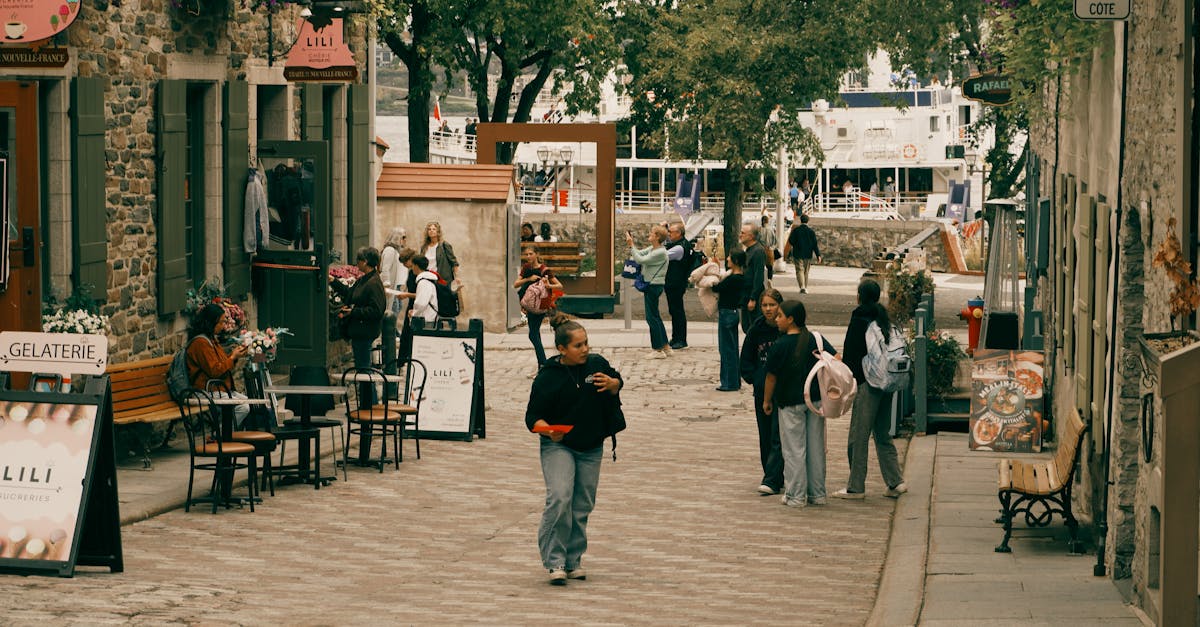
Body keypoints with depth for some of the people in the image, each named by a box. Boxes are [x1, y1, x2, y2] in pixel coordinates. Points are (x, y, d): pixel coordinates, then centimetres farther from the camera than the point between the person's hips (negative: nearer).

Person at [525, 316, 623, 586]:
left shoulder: (597, 364, 1)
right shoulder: (548, 376, -10)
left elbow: (618, 381, 19)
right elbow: (533, 415, -7)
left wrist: (612, 385, -6)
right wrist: (547, 429, -28)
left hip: (591, 449, 4)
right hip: (558, 446, -4)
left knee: (582, 506, 9)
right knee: (559, 498, -21)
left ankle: (573, 560, 22)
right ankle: (555, 561, -14)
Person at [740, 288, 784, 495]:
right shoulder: (757, 329, 6)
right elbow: (746, 360, 15)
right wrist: (754, 378, 1)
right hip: (762, 391, 5)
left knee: (778, 436, -11)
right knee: (765, 437, 9)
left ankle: (772, 480, -15)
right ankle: (776, 477, 19)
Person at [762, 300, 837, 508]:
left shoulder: (780, 346, -11)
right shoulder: (817, 340, 1)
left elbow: (771, 377, -6)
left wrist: (767, 400, 8)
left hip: (791, 402, -4)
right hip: (816, 399, 4)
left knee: (794, 450, 3)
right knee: (816, 448, 11)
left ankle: (795, 495, 5)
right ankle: (817, 494, 16)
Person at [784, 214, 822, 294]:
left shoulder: (795, 230, -7)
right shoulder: (811, 231, -2)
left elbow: (790, 241, -5)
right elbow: (815, 244, -5)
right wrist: (818, 255, -4)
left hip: (798, 254, -2)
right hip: (808, 254, 2)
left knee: (799, 270, -3)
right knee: (806, 271, 15)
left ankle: (802, 287, -22)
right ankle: (805, 288, 20)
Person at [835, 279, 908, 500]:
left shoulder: (859, 321, -11)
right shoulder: (885, 320, 9)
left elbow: (850, 354, -12)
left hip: (866, 382, -7)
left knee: (858, 436, 0)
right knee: (883, 435, 15)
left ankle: (856, 486, 4)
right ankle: (895, 481, 10)